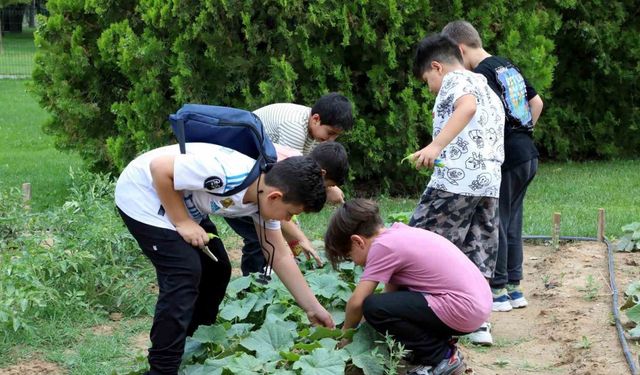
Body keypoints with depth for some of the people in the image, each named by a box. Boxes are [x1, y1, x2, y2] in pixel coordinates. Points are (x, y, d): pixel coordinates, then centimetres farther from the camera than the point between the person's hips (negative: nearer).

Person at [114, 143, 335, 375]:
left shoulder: (265, 194, -7)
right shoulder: (224, 174, -36)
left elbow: (280, 256, 3)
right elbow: (159, 167, -29)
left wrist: (313, 308, 3)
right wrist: (181, 222, -23)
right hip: (142, 195, -9)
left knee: (217, 268, 10)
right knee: (184, 275, -16)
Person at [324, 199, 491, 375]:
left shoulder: (382, 246, -12)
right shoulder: (399, 233, 14)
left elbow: (357, 302, -10)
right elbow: (391, 288, 18)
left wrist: (346, 332, 7)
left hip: (462, 310, -10)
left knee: (373, 307, -14)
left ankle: (441, 357, -2)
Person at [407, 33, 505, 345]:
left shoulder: (454, 80, 1)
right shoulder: (489, 93, 28)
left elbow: (468, 105, -22)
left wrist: (436, 144, -32)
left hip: (456, 179, -9)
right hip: (490, 182, 9)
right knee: (478, 257, 9)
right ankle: (478, 323, 7)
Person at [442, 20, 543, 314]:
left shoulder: (480, 75, -13)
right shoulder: (508, 67, 14)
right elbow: (537, 102, 21)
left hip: (505, 160, -9)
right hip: (527, 155, 9)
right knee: (512, 222, 15)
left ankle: (498, 291, 5)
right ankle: (514, 288, 19)